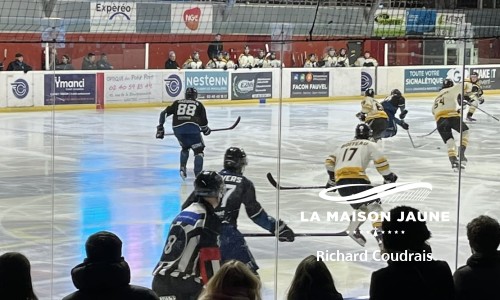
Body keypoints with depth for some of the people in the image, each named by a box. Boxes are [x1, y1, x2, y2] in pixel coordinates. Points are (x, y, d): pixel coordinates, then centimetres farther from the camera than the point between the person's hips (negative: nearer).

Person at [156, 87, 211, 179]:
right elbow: (203, 121, 13)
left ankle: (183, 168, 16)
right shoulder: (199, 104, 20)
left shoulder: (177, 103, 25)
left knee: (185, 147, 30)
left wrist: (160, 127, 23)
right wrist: (206, 130, 32)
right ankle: (198, 174, -3)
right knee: (198, 150, 11)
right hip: (192, 127, -3)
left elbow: (164, 113, 17)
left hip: (177, 128, 3)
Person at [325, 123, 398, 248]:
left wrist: (331, 180, 34)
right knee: (374, 203, 0)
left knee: (362, 207, 20)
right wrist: (388, 177, 18)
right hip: (356, 178, -5)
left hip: (340, 181, 5)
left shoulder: (343, 146, 29)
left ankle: (352, 229, 0)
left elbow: (329, 162, 25)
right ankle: (378, 230, -20)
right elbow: (381, 162, 6)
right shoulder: (370, 145, 15)